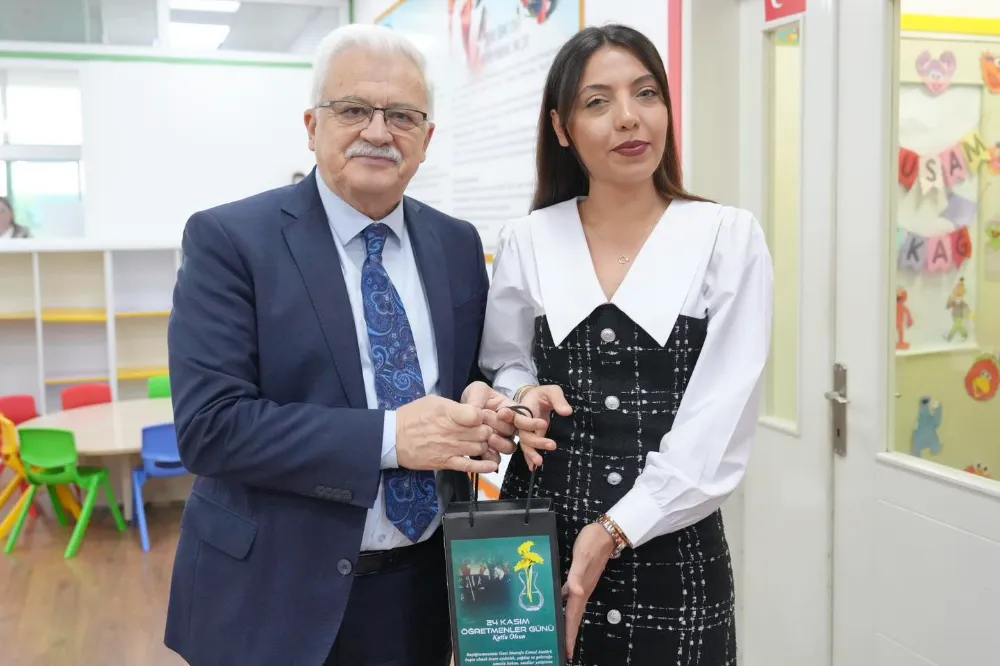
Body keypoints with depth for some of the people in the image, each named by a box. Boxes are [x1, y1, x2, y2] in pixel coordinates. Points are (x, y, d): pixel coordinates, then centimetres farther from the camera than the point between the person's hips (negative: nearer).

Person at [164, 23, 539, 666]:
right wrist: (389, 437, -25)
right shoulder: (228, 240, -10)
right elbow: (209, 424, -17)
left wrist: (480, 412, -12)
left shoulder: (458, 246, 4)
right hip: (276, 596, -4)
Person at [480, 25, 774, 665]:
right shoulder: (526, 242, 1)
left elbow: (719, 424, -10)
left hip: (671, 548, -1)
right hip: (536, 539, 2)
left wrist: (612, 532, -15)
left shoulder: (730, 238, -5)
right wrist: (525, 397, -10)